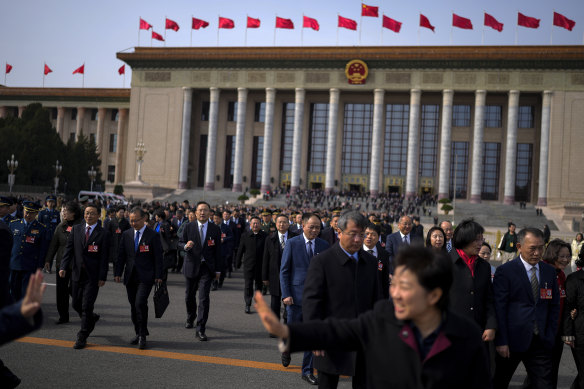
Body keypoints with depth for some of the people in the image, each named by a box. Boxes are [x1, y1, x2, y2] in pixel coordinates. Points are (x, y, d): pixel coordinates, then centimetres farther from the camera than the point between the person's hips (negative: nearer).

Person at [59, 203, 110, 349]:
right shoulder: (76, 229, 8)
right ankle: (92, 318, 41)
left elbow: (105, 258, -6)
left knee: (87, 307, -4)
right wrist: (63, 267, -7)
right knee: (76, 304, 12)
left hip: (93, 276, -4)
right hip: (77, 273, 5)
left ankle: (82, 337, 8)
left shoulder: (103, 234, -4)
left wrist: (102, 277, -11)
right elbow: (69, 249, 5)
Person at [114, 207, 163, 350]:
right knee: (133, 306, 9)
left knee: (140, 303, -16)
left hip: (146, 277, -5)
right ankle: (138, 333, 23)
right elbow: (121, 255, 12)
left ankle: (143, 335, -5)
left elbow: (158, 257, -4)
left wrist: (158, 276, -8)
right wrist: (118, 272, 4)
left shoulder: (153, 235, -3)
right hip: (130, 277, 5)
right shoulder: (126, 234, 10)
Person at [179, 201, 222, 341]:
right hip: (191, 266, 2)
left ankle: (200, 330, -7)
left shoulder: (215, 229, 1)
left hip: (207, 268, -1)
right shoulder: (189, 227, 1)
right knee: (189, 296, 15)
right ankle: (190, 318, 44)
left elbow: (218, 251, 3)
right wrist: (186, 246, -20)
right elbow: (180, 242, 4)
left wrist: (218, 270, 2)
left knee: (204, 298, -10)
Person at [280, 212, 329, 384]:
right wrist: (286, 294, -9)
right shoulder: (292, 244, -3)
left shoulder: (324, 245, 4)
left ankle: (307, 371, 13)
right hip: (296, 295, -2)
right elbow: (284, 271, -2)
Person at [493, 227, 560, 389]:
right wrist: (501, 342, -13)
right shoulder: (505, 271, -7)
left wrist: (550, 337, 4)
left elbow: (554, 306, 14)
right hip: (512, 341, -3)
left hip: (541, 343, 4)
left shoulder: (549, 271, 9)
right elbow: (499, 308, -9)